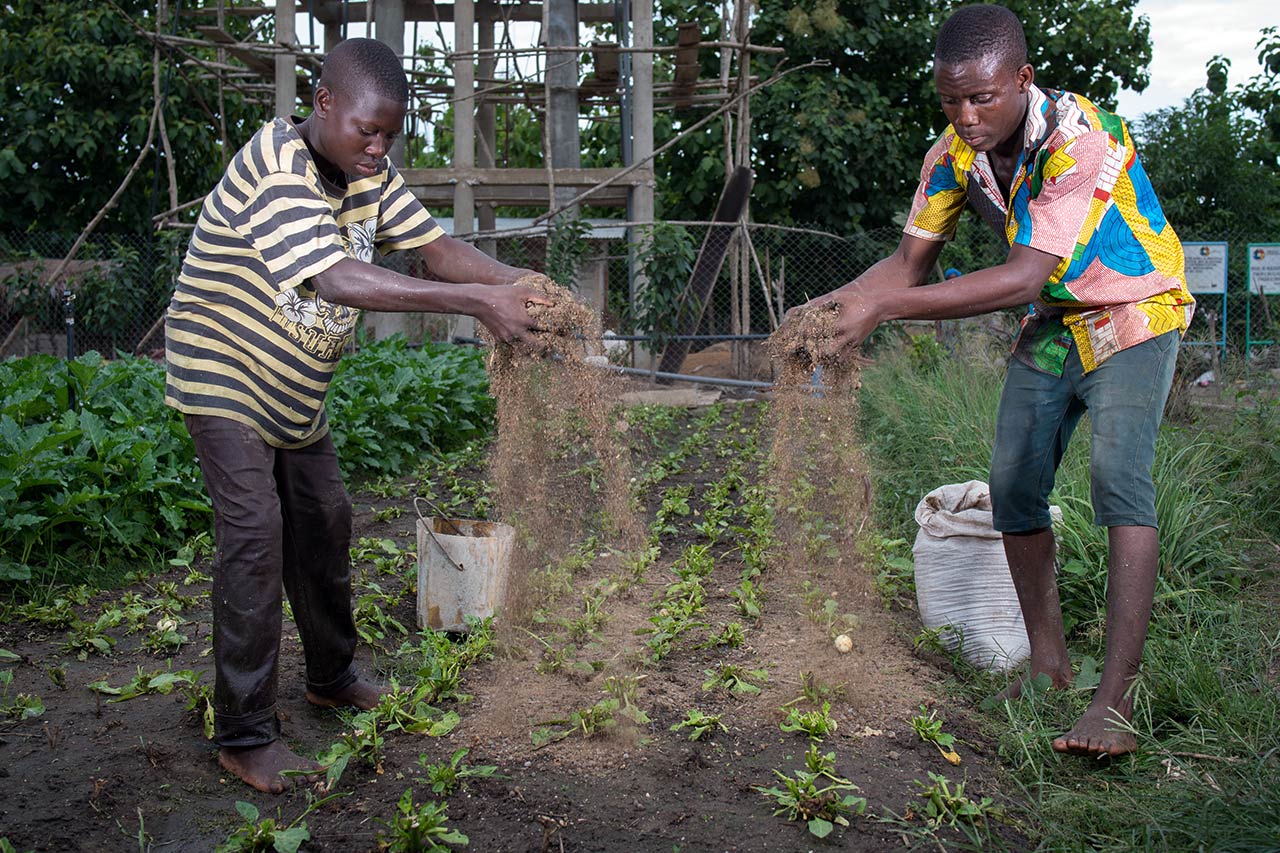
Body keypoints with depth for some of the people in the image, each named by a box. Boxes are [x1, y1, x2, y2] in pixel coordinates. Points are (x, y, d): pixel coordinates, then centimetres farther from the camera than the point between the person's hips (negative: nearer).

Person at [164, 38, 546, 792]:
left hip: (296, 389, 8)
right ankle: (246, 736, -3)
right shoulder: (275, 169, -29)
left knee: (324, 521, 13)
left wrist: (521, 284, -29)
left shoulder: (371, 173, -3)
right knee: (255, 534, -13)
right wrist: (477, 302, -46)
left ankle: (332, 678, 32)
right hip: (225, 377, -8)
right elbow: (337, 280, -41)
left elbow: (437, 247, -9)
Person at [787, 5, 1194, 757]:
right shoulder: (953, 154, -11)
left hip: (1131, 315, -6)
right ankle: (1048, 661, 17)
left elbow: (1024, 277, -39)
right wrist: (834, 305, -24)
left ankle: (1116, 700, -25)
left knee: (1119, 477, -24)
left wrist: (884, 309, -44)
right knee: (1014, 485, 2)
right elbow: (911, 261, -5)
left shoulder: (1081, 138, -32)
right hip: (1050, 328, 6)